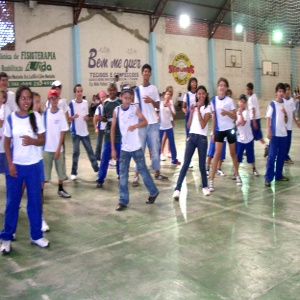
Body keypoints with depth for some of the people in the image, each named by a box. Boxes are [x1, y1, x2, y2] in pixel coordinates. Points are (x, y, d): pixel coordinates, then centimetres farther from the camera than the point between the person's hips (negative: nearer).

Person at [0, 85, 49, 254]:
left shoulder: (36, 117, -2)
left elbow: (42, 140, -1)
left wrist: (32, 141, -22)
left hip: (33, 166, 1)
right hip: (15, 166, -1)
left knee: (35, 201, 8)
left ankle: (36, 235, 21)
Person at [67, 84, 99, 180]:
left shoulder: (85, 102, 3)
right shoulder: (71, 104, -8)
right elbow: (69, 119, -5)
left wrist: (86, 118, -11)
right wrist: (74, 117, -26)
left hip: (85, 131, 3)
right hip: (75, 132, -3)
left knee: (90, 151, 10)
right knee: (76, 152, 1)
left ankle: (96, 168, 21)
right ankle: (74, 173, 10)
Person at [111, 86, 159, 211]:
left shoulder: (135, 108, -5)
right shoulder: (116, 111, 0)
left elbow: (145, 122, -12)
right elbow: (113, 129, 2)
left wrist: (135, 126, -34)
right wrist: (113, 149, -1)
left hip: (136, 147, -2)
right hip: (124, 148, 2)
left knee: (143, 170, 8)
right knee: (123, 175, 4)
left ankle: (153, 192, 28)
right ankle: (123, 201, 13)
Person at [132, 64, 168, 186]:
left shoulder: (154, 88, 7)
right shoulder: (137, 89, 4)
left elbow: (158, 106, 5)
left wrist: (151, 101, -15)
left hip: (153, 123, 1)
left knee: (155, 148, 7)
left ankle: (157, 172, 19)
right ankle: (136, 176, 3)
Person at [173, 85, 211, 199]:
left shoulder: (208, 108, 0)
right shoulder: (194, 107, 12)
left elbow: (203, 125, -14)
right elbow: (189, 126, 6)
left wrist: (198, 110, -13)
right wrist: (191, 112, -4)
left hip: (202, 138, -3)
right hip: (191, 137, 3)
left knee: (202, 165, 5)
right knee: (185, 164, -4)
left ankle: (205, 186, 25)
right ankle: (177, 189, -8)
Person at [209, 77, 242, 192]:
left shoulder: (230, 100, -6)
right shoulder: (214, 100, 0)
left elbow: (235, 117, -6)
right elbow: (214, 117, 5)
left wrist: (227, 112, -25)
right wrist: (213, 132, 4)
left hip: (230, 129, -1)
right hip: (219, 130, 1)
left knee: (233, 153, 11)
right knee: (217, 154, -6)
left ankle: (237, 175, 29)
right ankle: (211, 180, -6)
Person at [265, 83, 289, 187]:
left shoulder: (285, 104, 12)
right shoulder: (272, 104, -4)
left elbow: (286, 121, 15)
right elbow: (268, 118, -7)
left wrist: (285, 114, -5)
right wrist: (269, 132, -15)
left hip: (284, 134, 6)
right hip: (275, 134, -6)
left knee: (282, 155, 9)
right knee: (272, 156, -6)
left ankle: (278, 175, 20)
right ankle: (268, 178, -4)